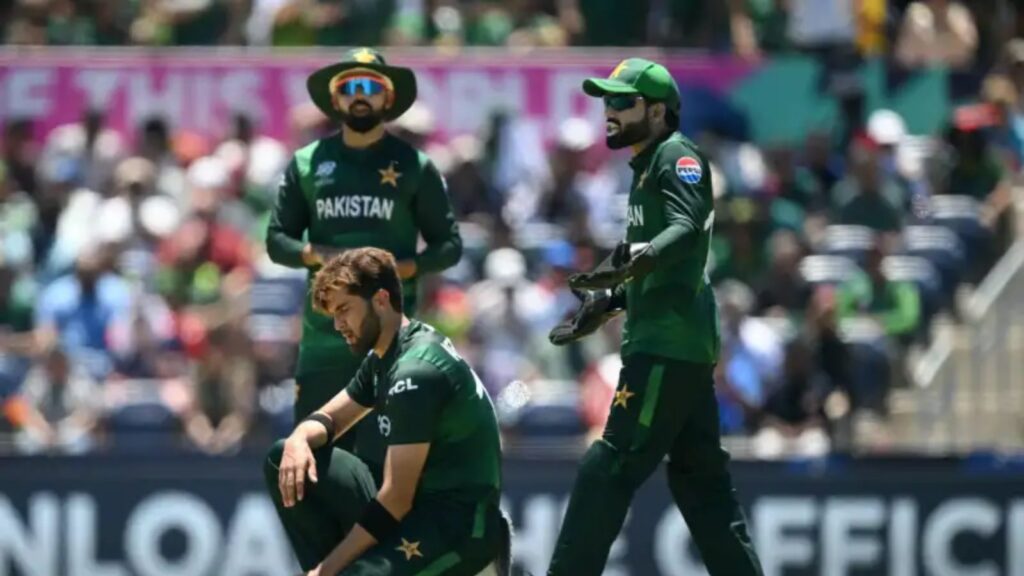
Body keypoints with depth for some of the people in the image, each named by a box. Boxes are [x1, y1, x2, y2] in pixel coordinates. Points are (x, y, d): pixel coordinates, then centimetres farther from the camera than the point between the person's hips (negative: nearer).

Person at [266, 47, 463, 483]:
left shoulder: (412, 166, 5)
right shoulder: (306, 164, 9)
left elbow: (449, 244, 5)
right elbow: (277, 239, 11)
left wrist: (401, 269, -13)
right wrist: (316, 255, -10)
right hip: (323, 337, 2)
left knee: (381, 461, -7)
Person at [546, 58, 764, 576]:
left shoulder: (677, 156, -8)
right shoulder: (648, 165, 21)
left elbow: (688, 228, -27)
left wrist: (637, 260, -43)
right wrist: (608, 303, 33)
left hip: (667, 344, -11)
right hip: (684, 344, 11)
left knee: (609, 470, -11)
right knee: (701, 477, 12)